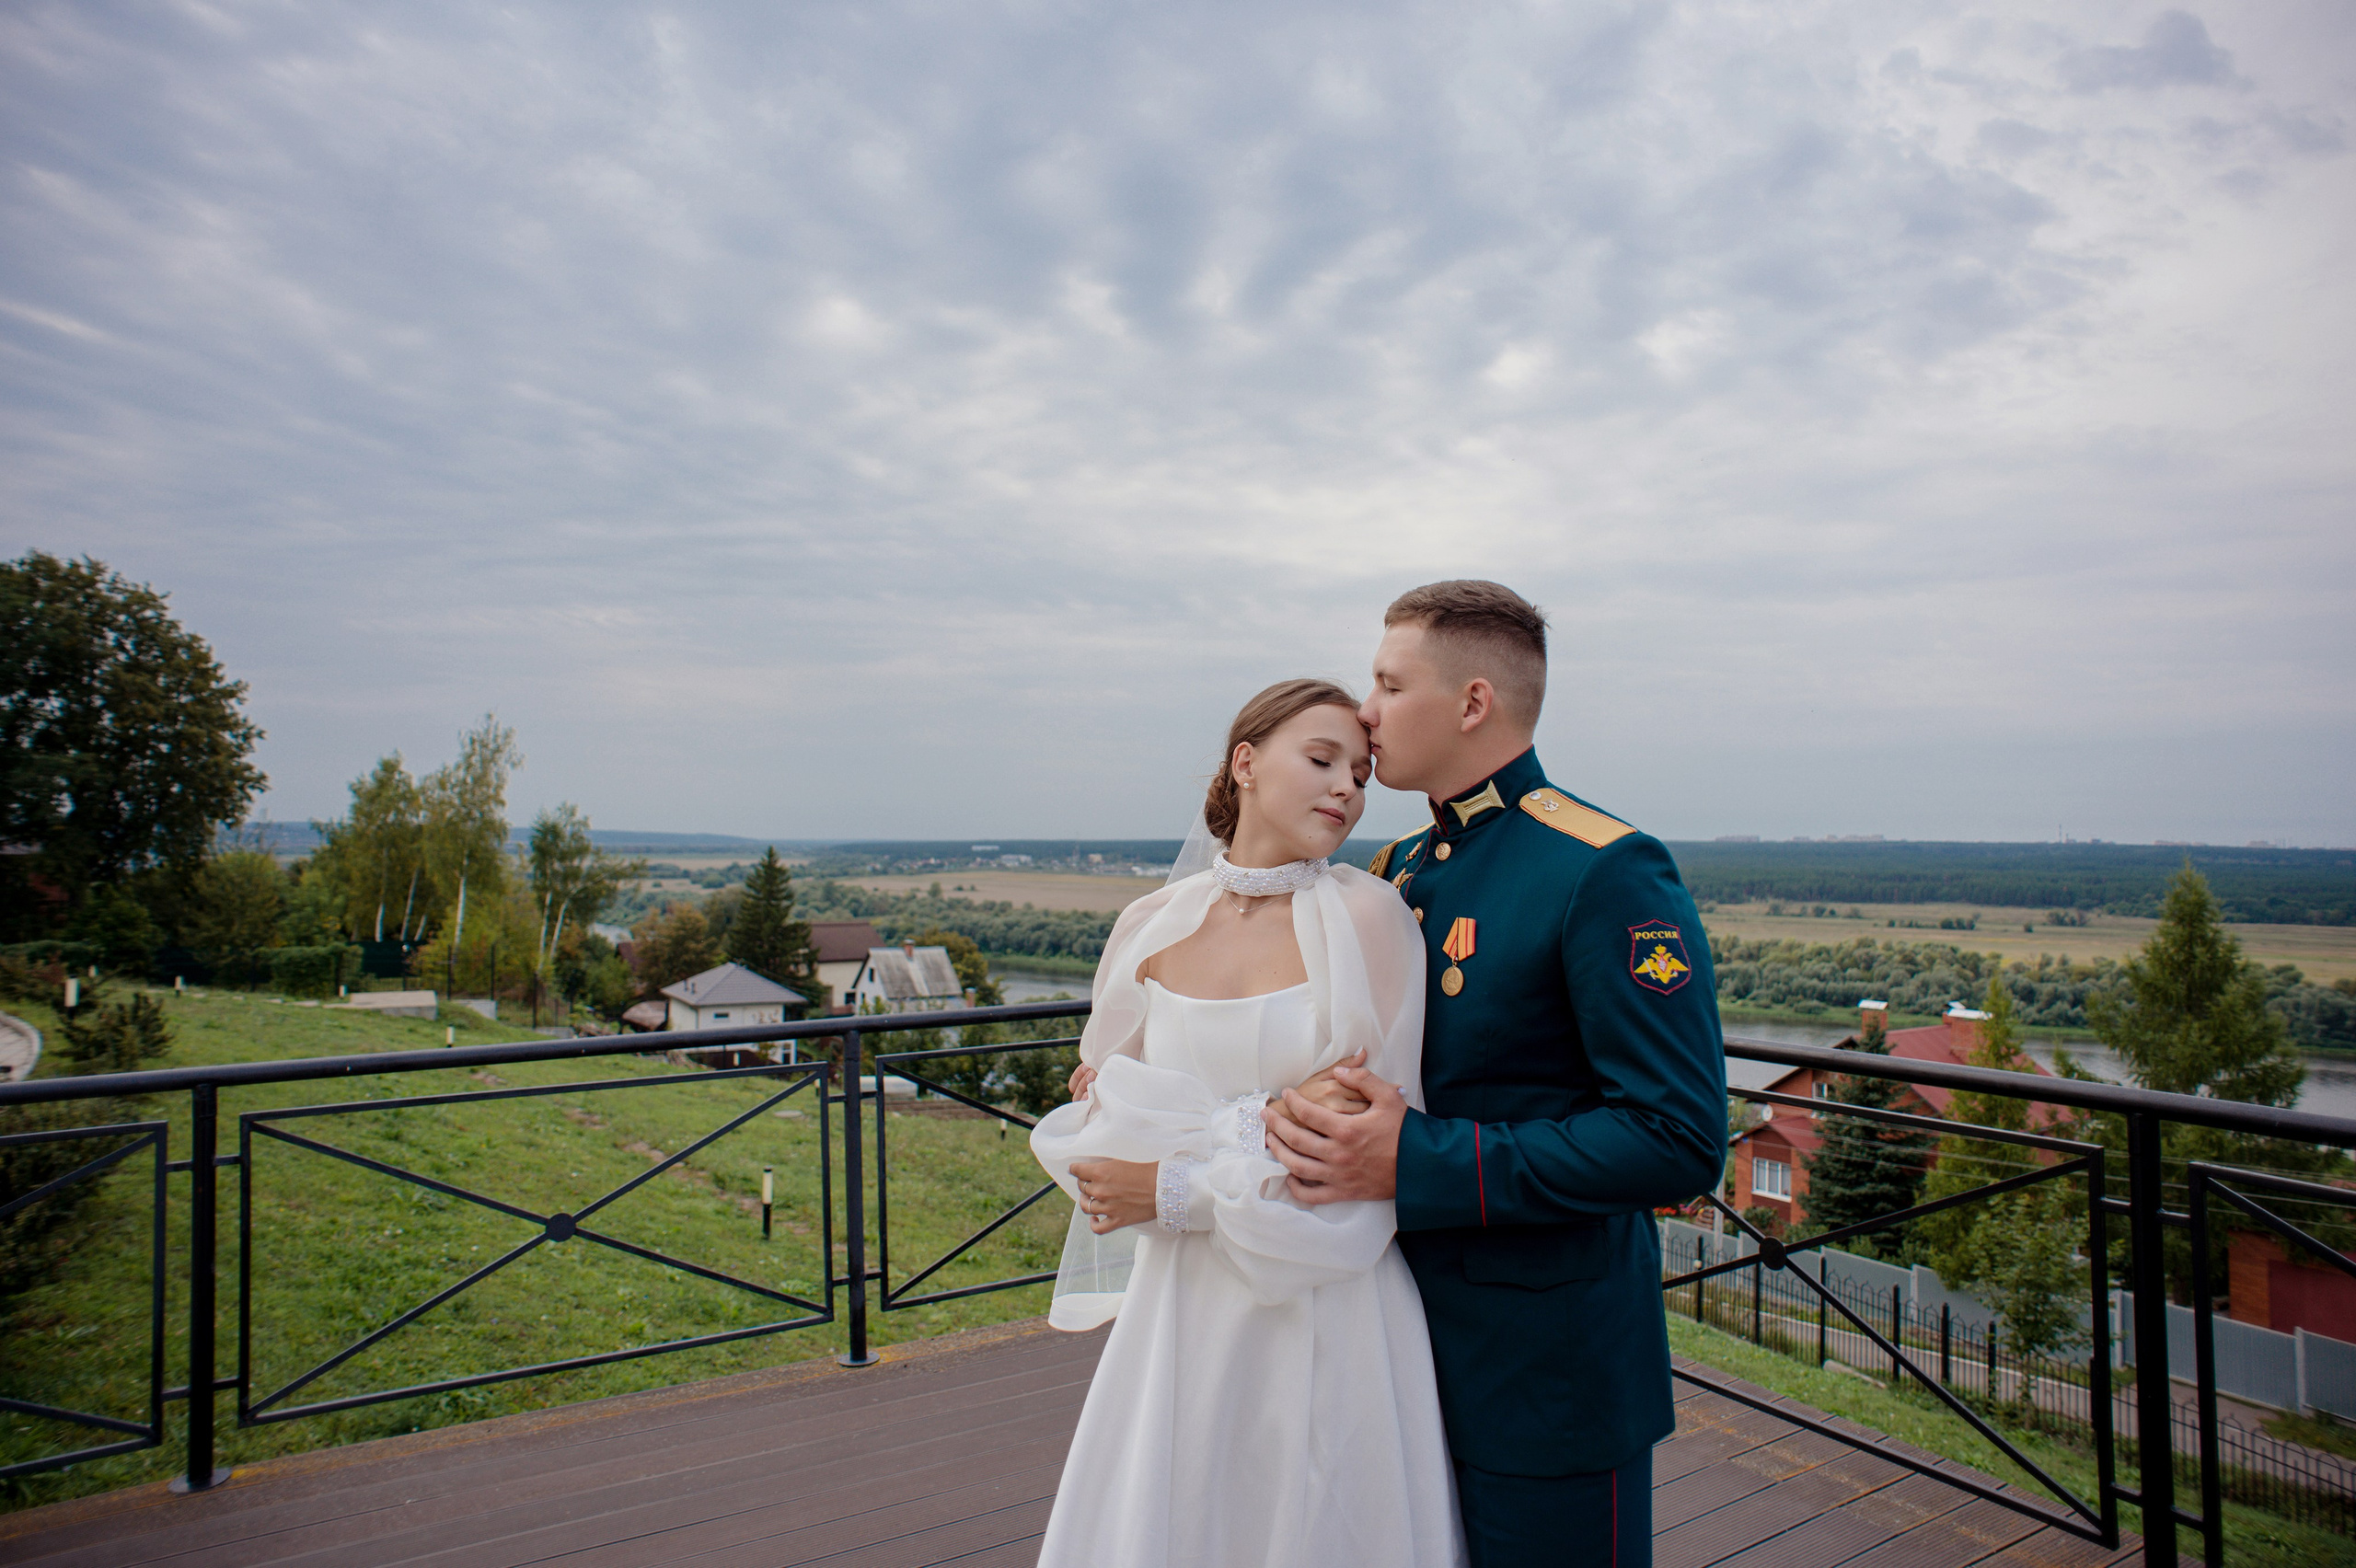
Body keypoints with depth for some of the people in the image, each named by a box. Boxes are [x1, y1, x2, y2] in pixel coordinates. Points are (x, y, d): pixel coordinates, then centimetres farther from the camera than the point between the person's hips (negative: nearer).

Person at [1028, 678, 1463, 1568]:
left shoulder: (1366, 917, -11)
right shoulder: (1150, 926, -1)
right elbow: (1095, 1127, -1)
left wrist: (1176, 1189, -12)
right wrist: (1261, 1124, -16)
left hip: (1326, 1320, -2)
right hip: (1178, 1305, 3)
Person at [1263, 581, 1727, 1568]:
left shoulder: (1606, 874, -19)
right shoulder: (1400, 869, 6)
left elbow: (1680, 1141, -24)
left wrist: (1417, 1163, -26)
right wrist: (1298, 1114, -4)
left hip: (1549, 1374, -7)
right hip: (1410, 1341, 7)